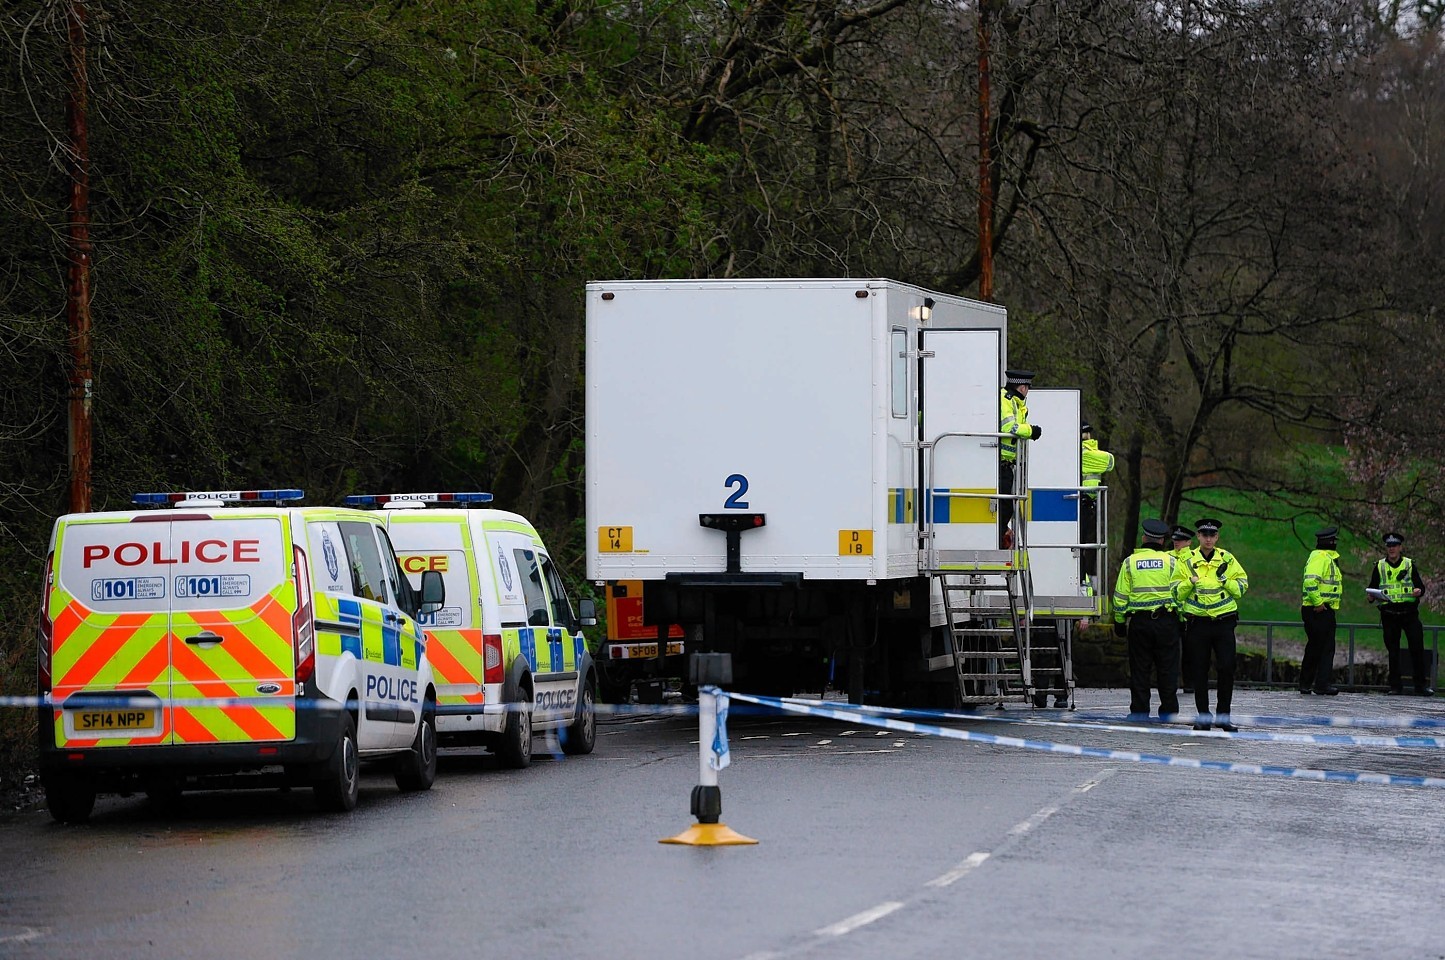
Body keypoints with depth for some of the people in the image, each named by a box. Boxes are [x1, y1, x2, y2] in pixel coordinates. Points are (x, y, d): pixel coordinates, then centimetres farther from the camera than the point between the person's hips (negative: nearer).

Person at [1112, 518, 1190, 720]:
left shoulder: (1130, 562, 3)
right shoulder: (1171, 562, 0)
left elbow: (1120, 597, 3)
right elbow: (1179, 592, -2)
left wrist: (1119, 623, 11)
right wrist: (1182, 619, 7)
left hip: (1138, 623, 0)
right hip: (1166, 623, 0)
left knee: (1139, 671, 6)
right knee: (1167, 671, 5)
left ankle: (1139, 713, 5)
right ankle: (1169, 712, 6)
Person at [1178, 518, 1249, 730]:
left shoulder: (1227, 559, 6)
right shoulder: (1189, 560, 5)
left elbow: (1242, 587, 7)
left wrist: (1225, 581, -10)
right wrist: (1190, 583, -14)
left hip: (1223, 622, 0)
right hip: (1198, 623, 0)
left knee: (1226, 669, -5)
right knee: (1199, 671, 2)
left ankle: (1223, 716, 6)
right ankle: (1203, 717, 11)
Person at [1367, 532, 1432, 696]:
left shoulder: (1409, 564, 9)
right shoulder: (1379, 566, 10)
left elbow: (1420, 585, 8)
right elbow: (1373, 588, 12)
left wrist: (1419, 591, -15)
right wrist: (1371, 597, -11)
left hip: (1409, 612, -1)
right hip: (1388, 613, 1)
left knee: (1417, 647, -6)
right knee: (1393, 651, 2)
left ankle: (1421, 684, 0)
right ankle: (1396, 686, 8)